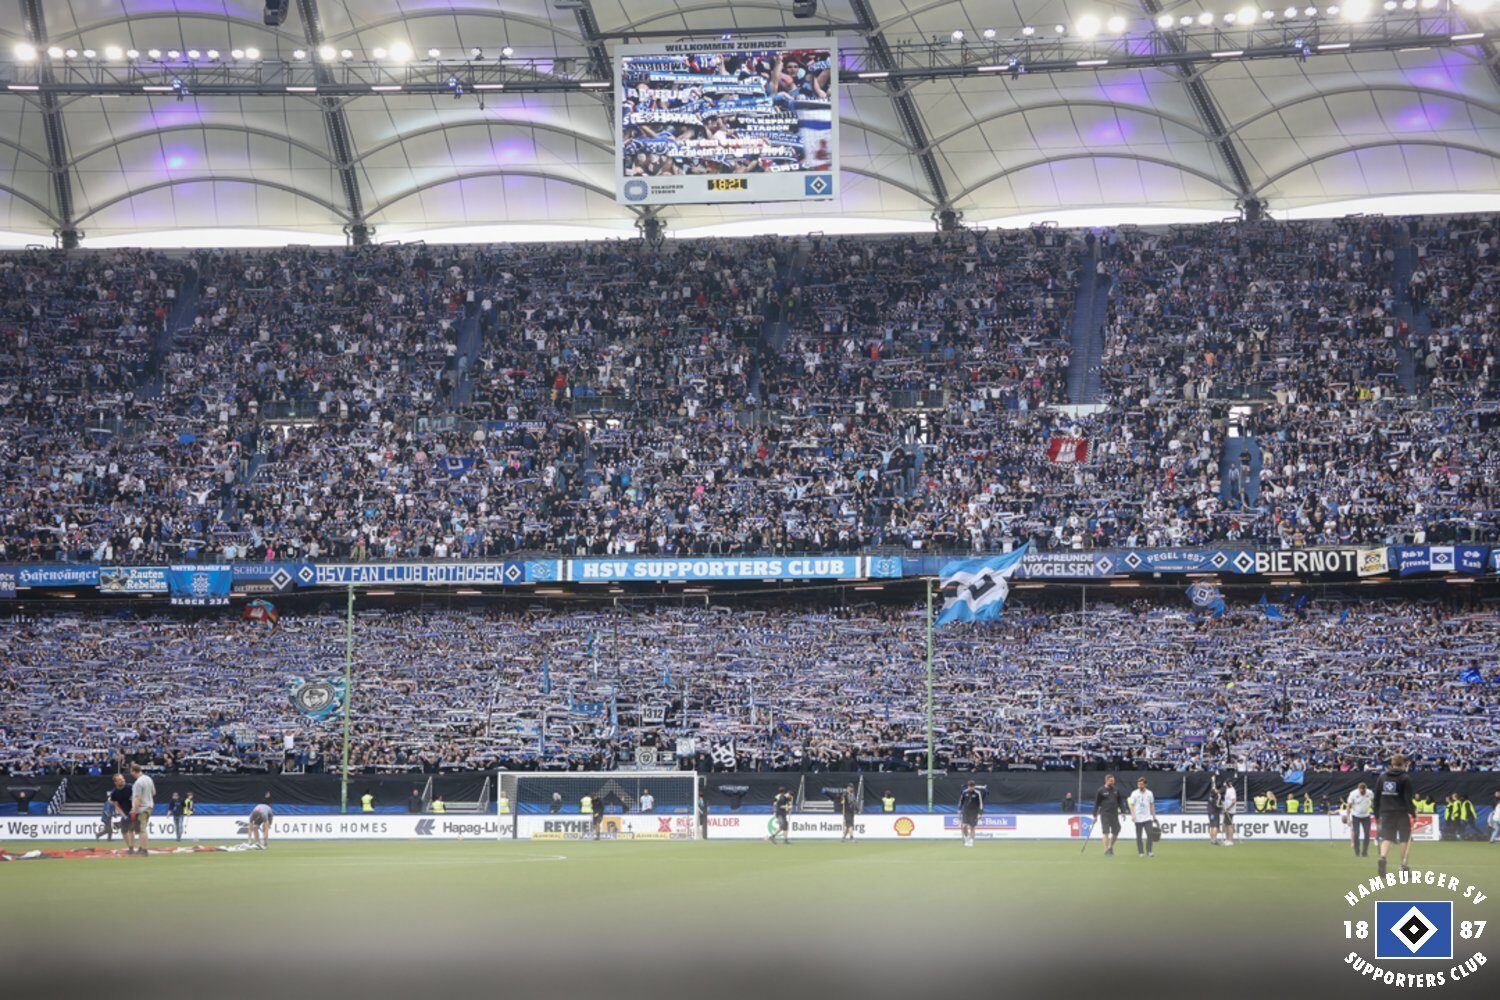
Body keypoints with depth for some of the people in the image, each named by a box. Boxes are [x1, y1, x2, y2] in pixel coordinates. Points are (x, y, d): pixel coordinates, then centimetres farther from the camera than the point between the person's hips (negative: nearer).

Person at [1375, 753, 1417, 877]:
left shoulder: (1382, 777, 8)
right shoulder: (1405, 778, -5)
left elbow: (1376, 797, 9)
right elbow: (1408, 798, -10)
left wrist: (1377, 815, 15)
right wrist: (1413, 813, -2)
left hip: (1386, 812, 3)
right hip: (1402, 814, -3)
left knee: (1386, 838, 2)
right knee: (1405, 839, 9)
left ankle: (1382, 857, -26)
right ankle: (1404, 865, 9)